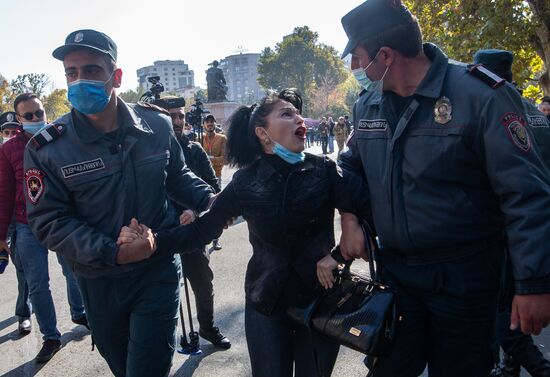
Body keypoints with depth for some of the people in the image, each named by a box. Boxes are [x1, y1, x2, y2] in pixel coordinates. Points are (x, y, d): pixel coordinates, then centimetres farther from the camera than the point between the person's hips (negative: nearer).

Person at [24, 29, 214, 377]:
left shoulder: (156, 125, -6)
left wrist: (208, 199, -10)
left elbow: (177, 176, 9)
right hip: (99, 281, 1)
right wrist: (113, 253, -23)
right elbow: (49, 221, -12)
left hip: (158, 271, -1)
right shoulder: (47, 148, -12)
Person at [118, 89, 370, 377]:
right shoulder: (246, 181, -7)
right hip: (267, 304, 0)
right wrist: (153, 240, -14)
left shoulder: (324, 170, -9)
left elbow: (366, 210, -16)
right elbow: (203, 228, -4)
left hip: (320, 301, 1)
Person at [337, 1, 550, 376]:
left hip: (463, 277, -4)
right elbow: (352, 165, 17)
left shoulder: (481, 96, -17)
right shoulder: (368, 103, 2)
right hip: (394, 271, 5)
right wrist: (350, 220, 1)